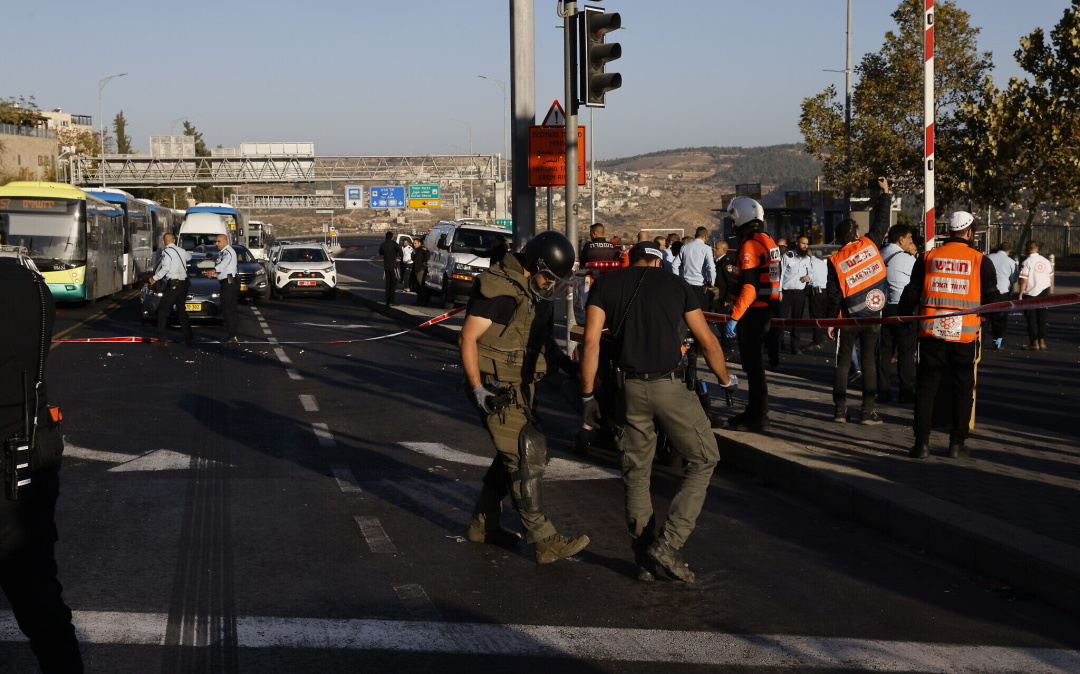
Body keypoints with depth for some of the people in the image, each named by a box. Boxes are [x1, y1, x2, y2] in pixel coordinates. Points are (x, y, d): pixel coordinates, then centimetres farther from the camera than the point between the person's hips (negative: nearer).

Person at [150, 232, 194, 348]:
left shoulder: (166, 252, -11)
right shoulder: (181, 251, 10)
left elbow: (165, 268, -22)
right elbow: (189, 257, 31)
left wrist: (155, 278, -12)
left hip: (173, 285, -7)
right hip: (184, 283, 7)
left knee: (162, 310, -1)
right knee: (181, 310, 16)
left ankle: (162, 339, -6)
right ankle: (189, 338, 15)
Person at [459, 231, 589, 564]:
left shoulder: (538, 293, 8)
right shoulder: (498, 289, -19)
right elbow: (467, 339, -19)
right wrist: (477, 388, -22)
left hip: (522, 387, 10)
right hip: (496, 389, -10)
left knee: (512, 456, 16)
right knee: (527, 456, -12)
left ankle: (483, 524, 31)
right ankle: (545, 542, -10)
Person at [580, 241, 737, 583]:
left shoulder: (605, 286, 11)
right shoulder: (677, 286, 10)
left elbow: (591, 342, 1)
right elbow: (707, 342, 12)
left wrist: (588, 396, 6)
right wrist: (726, 381, 28)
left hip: (630, 388, 2)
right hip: (671, 387, -2)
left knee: (636, 473, 15)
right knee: (703, 460, 13)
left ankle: (645, 560, 17)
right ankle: (668, 544, 2)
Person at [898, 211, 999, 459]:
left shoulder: (927, 258, 4)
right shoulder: (980, 261, 0)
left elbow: (910, 295, 7)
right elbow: (992, 300, 4)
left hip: (931, 333, 1)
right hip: (965, 335, -1)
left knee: (926, 387, 7)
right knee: (963, 388, 9)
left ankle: (922, 443, 4)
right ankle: (957, 444, 11)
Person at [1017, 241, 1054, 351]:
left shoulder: (1027, 262, -14)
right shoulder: (1046, 261, 4)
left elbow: (1024, 280, -16)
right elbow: (1051, 278, 11)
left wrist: (1020, 294, -9)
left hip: (1031, 293, -5)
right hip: (1043, 292, 5)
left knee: (1031, 319, 2)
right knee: (1042, 318, 12)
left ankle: (1034, 343, 3)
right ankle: (1042, 342, 13)